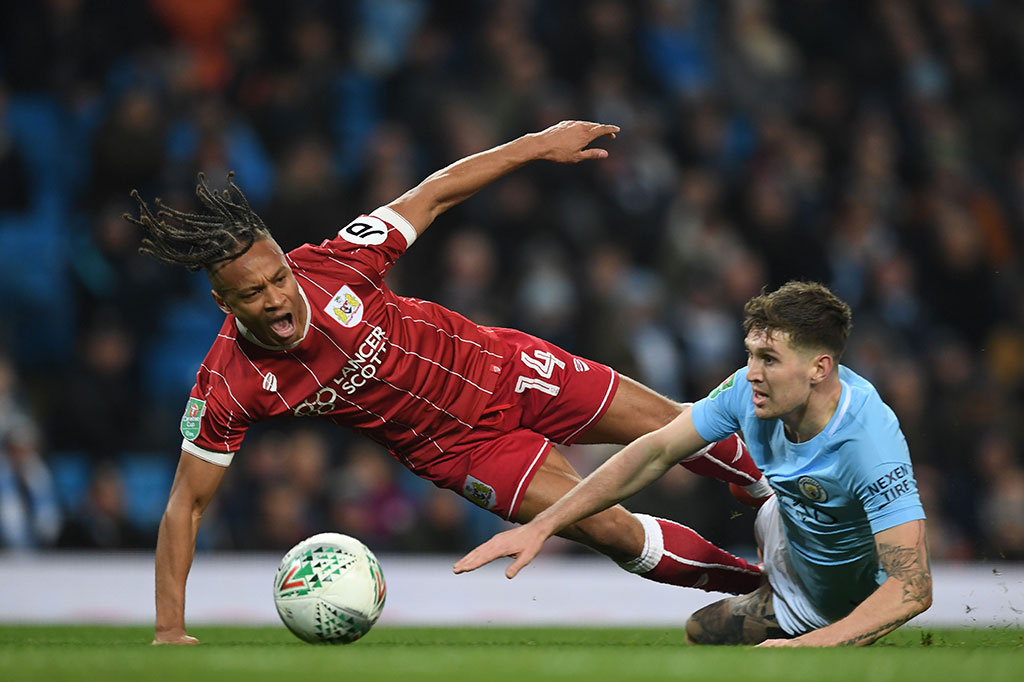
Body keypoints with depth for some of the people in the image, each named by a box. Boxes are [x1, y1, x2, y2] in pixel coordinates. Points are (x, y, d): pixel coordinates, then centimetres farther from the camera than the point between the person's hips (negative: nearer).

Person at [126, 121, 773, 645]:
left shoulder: (331, 266, -26)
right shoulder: (229, 385, -27)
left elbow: (431, 195, -13)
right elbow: (186, 505, -19)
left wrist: (537, 145, -10)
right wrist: (170, 630, -24)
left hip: (495, 368, 1)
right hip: (452, 446, -1)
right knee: (610, 527, -13)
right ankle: (747, 578, 13)